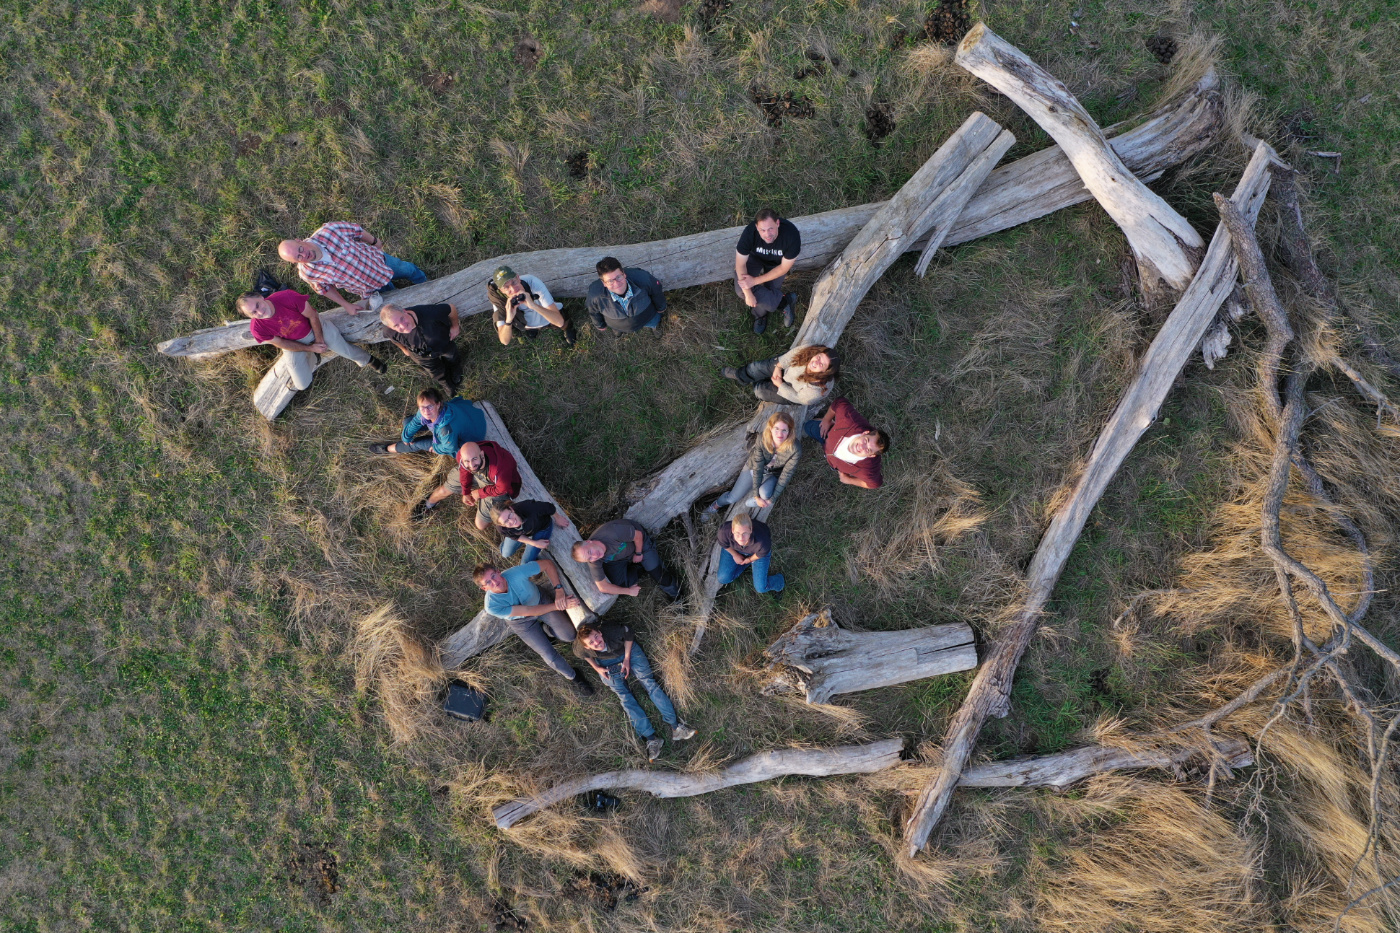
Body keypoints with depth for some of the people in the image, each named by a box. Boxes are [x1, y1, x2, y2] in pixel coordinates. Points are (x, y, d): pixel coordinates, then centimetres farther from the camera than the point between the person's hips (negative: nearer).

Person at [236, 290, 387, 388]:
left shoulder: (286, 297, -36)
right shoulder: (257, 328, -30)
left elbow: (312, 316, -19)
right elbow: (281, 344, -13)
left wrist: (319, 340, -12)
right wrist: (310, 348, -10)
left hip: (315, 327, -1)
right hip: (294, 344, 1)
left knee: (348, 352, -2)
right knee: (302, 385, -2)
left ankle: (367, 360, 34)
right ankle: (311, 360, 33)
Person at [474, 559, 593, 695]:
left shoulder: (517, 572, -37)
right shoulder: (492, 606, -37)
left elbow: (548, 563, -24)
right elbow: (528, 611, -34)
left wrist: (559, 589, -37)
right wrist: (560, 606, -38)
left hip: (540, 601, 2)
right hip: (521, 622, -2)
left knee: (569, 635, -6)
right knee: (550, 656, -3)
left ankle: (542, 630, 24)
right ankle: (571, 677, 27)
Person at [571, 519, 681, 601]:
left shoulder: (612, 532, -45)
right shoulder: (594, 562, -32)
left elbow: (638, 535, -25)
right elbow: (602, 587, -19)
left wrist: (638, 554, -10)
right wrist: (629, 591, -13)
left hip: (639, 543, -2)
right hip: (619, 559, 3)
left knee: (661, 577, -12)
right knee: (619, 589, -12)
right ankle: (632, 572, 19)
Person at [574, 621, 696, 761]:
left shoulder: (612, 630, -37)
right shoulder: (579, 648, -33)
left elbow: (628, 634, -14)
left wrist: (627, 659, -14)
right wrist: (596, 668, -12)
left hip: (628, 650, -1)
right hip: (606, 664, 1)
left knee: (648, 681, -13)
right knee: (624, 695, -12)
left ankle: (675, 725, -16)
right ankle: (651, 738, -16)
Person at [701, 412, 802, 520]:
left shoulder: (795, 450, -34)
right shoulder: (762, 441, -32)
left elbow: (785, 475, -25)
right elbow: (757, 469, -23)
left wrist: (772, 499, -24)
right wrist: (756, 496, -23)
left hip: (773, 475, -1)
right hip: (753, 468, 1)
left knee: (765, 493, -32)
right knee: (732, 498, 3)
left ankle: (750, 504, 3)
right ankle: (715, 506, 37)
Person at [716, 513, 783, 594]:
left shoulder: (762, 543, -47)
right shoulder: (725, 533, -42)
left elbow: (761, 554, -20)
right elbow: (724, 544, -15)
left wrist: (750, 559, -1)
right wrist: (735, 555, 0)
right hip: (735, 548, 2)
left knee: (761, 588, -3)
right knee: (723, 579, -1)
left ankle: (778, 580, 31)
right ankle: (746, 565, 24)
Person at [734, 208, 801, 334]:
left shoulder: (791, 235, -39)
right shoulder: (749, 233, -39)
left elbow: (783, 268, -26)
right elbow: (740, 264, -26)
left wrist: (755, 281, -30)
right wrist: (748, 294, -31)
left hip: (776, 262, 0)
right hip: (754, 257, 0)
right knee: (741, 290, -23)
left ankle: (760, 312, 21)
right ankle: (785, 301, -6)